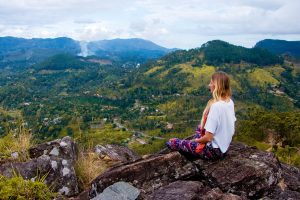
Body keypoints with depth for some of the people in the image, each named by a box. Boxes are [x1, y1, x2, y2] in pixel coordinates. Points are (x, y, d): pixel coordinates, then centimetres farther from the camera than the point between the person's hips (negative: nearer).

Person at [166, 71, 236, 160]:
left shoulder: (215, 106, -27)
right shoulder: (230, 102, -2)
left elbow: (208, 138, -26)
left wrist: (195, 140, -6)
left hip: (213, 150, -8)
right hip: (224, 146, 9)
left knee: (171, 142, -4)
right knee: (200, 127, 34)